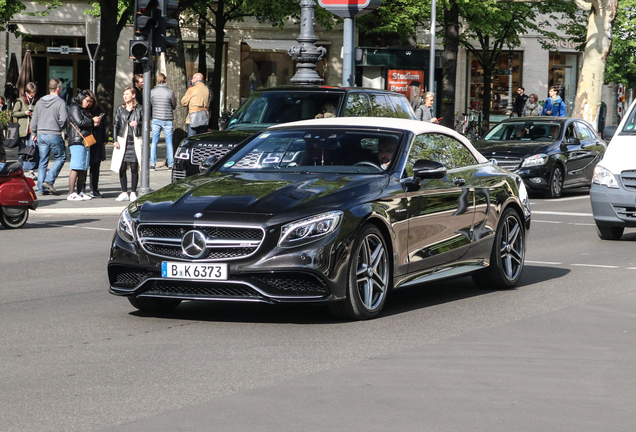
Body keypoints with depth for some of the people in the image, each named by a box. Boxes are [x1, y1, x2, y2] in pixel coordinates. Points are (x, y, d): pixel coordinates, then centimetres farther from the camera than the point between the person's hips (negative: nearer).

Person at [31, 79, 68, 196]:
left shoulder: (40, 102, 9)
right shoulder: (60, 102, -9)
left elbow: (34, 120, 12)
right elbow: (63, 119, -14)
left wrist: (34, 133, 22)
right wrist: (60, 129, 6)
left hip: (41, 135, 6)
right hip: (54, 135, -6)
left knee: (43, 162, 10)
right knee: (61, 157, 9)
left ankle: (41, 188, 9)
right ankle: (49, 181, -5)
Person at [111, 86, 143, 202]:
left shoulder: (139, 108, 4)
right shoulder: (120, 109, 10)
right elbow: (115, 125, 9)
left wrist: (138, 124, -14)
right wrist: (115, 140, -1)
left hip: (135, 141, -2)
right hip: (122, 140, 2)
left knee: (134, 168, -1)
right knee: (122, 168, 0)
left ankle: (133, 193, 7)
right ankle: (124, 193, 8)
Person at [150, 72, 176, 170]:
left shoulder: (152, 92, -5)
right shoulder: (170, 92, -11)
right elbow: (174, 106, 1)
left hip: (156, 119, 2)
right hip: (167, 120, -2)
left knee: (154, 142, 9)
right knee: (169, 142, 7)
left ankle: (152, 164, 6)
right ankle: (171, 164, 6)